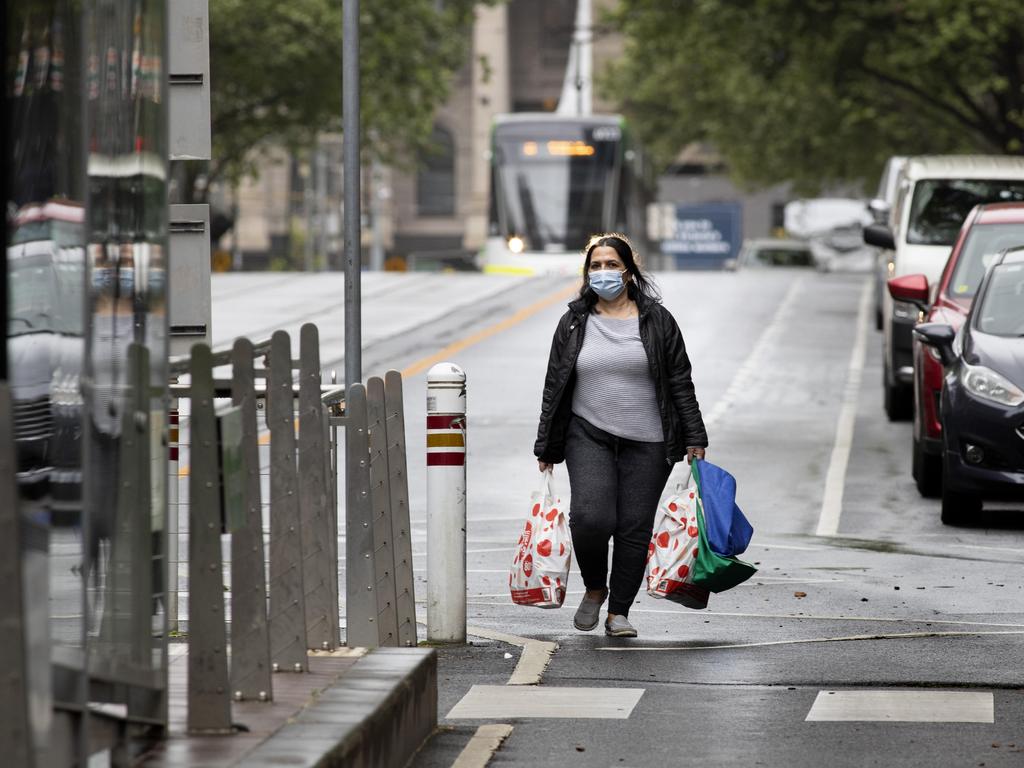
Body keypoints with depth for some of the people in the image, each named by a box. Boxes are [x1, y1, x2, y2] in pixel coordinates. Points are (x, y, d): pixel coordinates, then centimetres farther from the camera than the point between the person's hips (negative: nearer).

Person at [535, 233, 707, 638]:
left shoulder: (656, 320, 3)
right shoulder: (574, 323, 7)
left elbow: (680, 383, 5)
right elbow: (554, 387, 11)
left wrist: (694, 440, 0)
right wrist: (546, 449, 9)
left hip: (646, 443, 0)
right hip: (589, 437, 0)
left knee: (635, 529, -1)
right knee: (591, 517, -18)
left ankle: (618, 611, 13)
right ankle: (594, 589, 8)